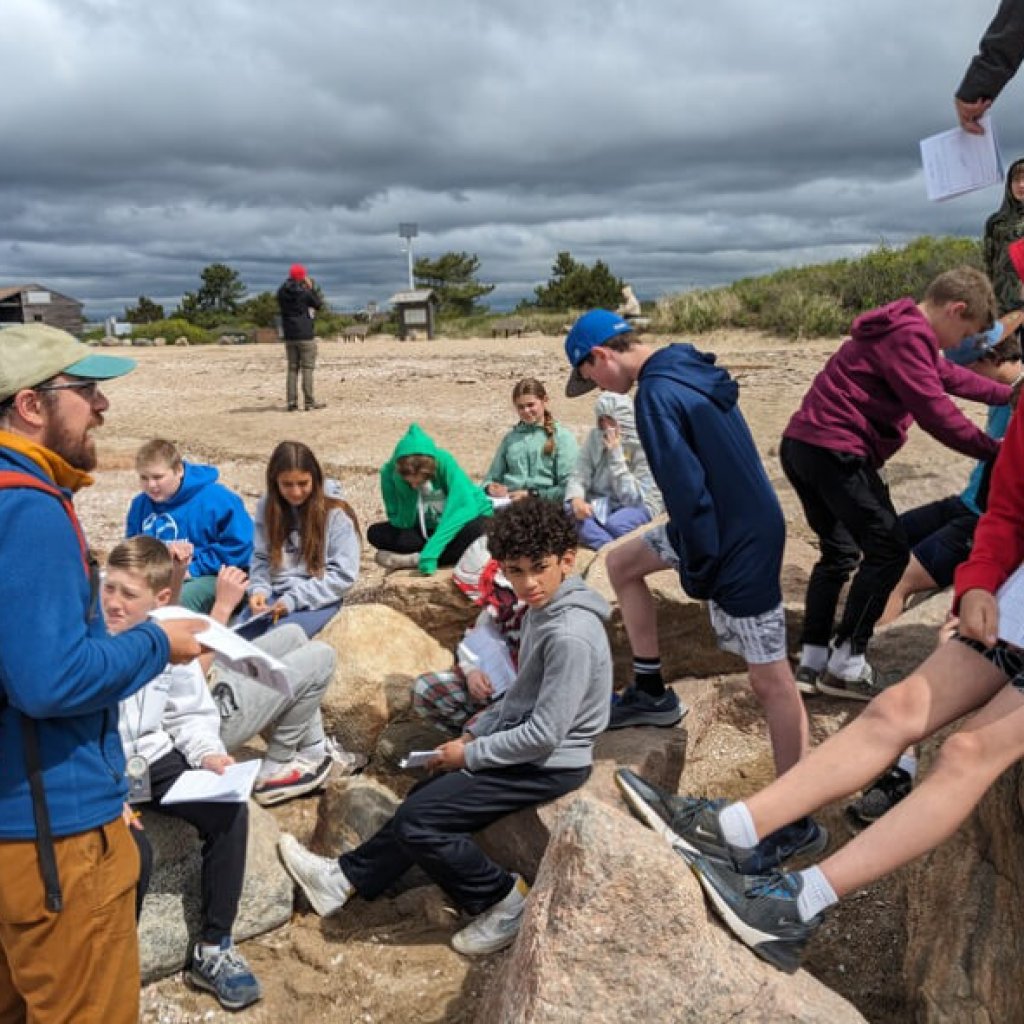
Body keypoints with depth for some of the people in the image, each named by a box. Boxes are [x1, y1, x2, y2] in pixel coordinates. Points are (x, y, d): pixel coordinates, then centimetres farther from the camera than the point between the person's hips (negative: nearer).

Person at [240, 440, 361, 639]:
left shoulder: (335, 512, -7)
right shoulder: (266, 507, 6)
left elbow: (344, 574, -9)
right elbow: (261, 558, 12)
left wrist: (295, 599, -16)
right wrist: (258, 589, -10)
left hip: (318, 599, -4)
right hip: (274, 595, 4)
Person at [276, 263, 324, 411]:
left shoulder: (281, 292, 4)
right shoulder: (305, 292, -11)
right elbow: (319, 304, 1)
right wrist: (311, 288, 9)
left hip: (289, 336, 5)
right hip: (305, 335, -5)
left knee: (292, 368, 9)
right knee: (307, 368, -1)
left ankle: (292, 402, 6)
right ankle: (309, 402, -2)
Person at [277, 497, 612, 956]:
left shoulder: (571, 635, -27)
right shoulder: (542, 610, 4)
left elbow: (544, 735, -26)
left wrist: (469, 754, -14)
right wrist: (474, 734, 7)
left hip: (549, 766, -9)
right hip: (524, 746, 10)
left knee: (418, 819, -10)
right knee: (425, 798, 15)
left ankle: (504, 898, 5)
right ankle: (348, 877, 28)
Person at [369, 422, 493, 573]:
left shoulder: (444, 462, -27)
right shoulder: (389, 471, -19)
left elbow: (464, 506, -34)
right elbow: (401, 523, -15)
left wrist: (430, 552, -41)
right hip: (426, 530, 3)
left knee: (477, 530, -36)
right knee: (375, 533, -19)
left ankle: (413, 560, -23)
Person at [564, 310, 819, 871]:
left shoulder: (657, 394, -21)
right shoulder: (687, 368, 9)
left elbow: (686, 486, -23)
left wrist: (696, 567, -12)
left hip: (738, 544, -10)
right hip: (730, 522, 10)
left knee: (769, 680, -2)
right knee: (621, 563, 20)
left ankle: (799, 822, 11)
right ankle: (652, 693, 29)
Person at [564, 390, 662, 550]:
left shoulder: (644, 445, -15)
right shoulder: (594, 437, -1)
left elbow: (633, 497, -20)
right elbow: (578, 476, -7)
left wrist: (616, 454, -24)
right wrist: (576, 499, -31)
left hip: (639, 506, -4)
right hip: (601, 503, 5)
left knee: (615, 523, -38)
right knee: (571, 513, -28)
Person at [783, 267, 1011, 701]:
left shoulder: (900, 329, 24)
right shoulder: (909, 336, -10)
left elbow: (948, 375, 35)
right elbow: (935, 412, -15)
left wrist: (1009, 394, 33)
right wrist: (994, 450, -5)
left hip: (803, 445, 11)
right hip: (835, 451, -11)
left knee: (840, 553, 18)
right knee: (888, 550, -1)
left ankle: (812, 659, 17)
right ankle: (845, 662, 2)